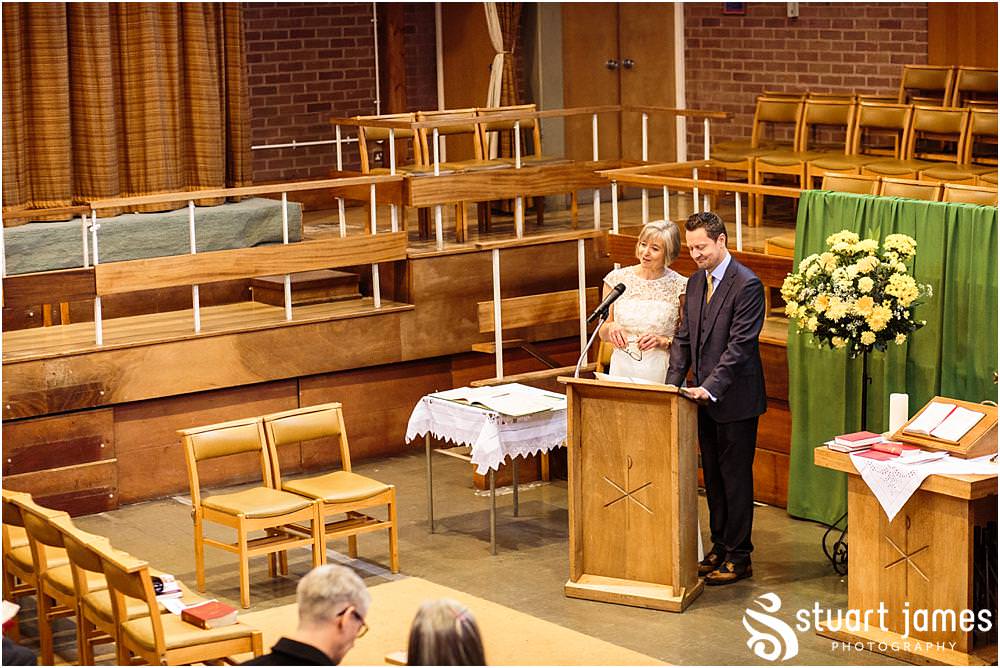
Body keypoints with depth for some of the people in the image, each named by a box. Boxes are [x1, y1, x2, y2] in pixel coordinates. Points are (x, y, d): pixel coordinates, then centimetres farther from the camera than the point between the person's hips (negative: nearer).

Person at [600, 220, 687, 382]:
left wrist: (664, 341, -14)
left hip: (662, 373, -2)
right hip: (622, 370, 2)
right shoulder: (617, 279, 3)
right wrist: (611, 327, -9)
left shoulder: (679, 286, -4)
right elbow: (603, 335, 11)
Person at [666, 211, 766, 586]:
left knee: (735, 477, 0)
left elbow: (739, 345, -20)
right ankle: (720, 548, 25)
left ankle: (738, 558, 8)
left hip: (735, 398, -8)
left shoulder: (747, 285, -15)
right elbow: (685, 337, 12)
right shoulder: (696, 282, 10)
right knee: (713, 475, 14)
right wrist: (673, 384, 0)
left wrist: (711, 387, -26)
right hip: (705, 397, 8)